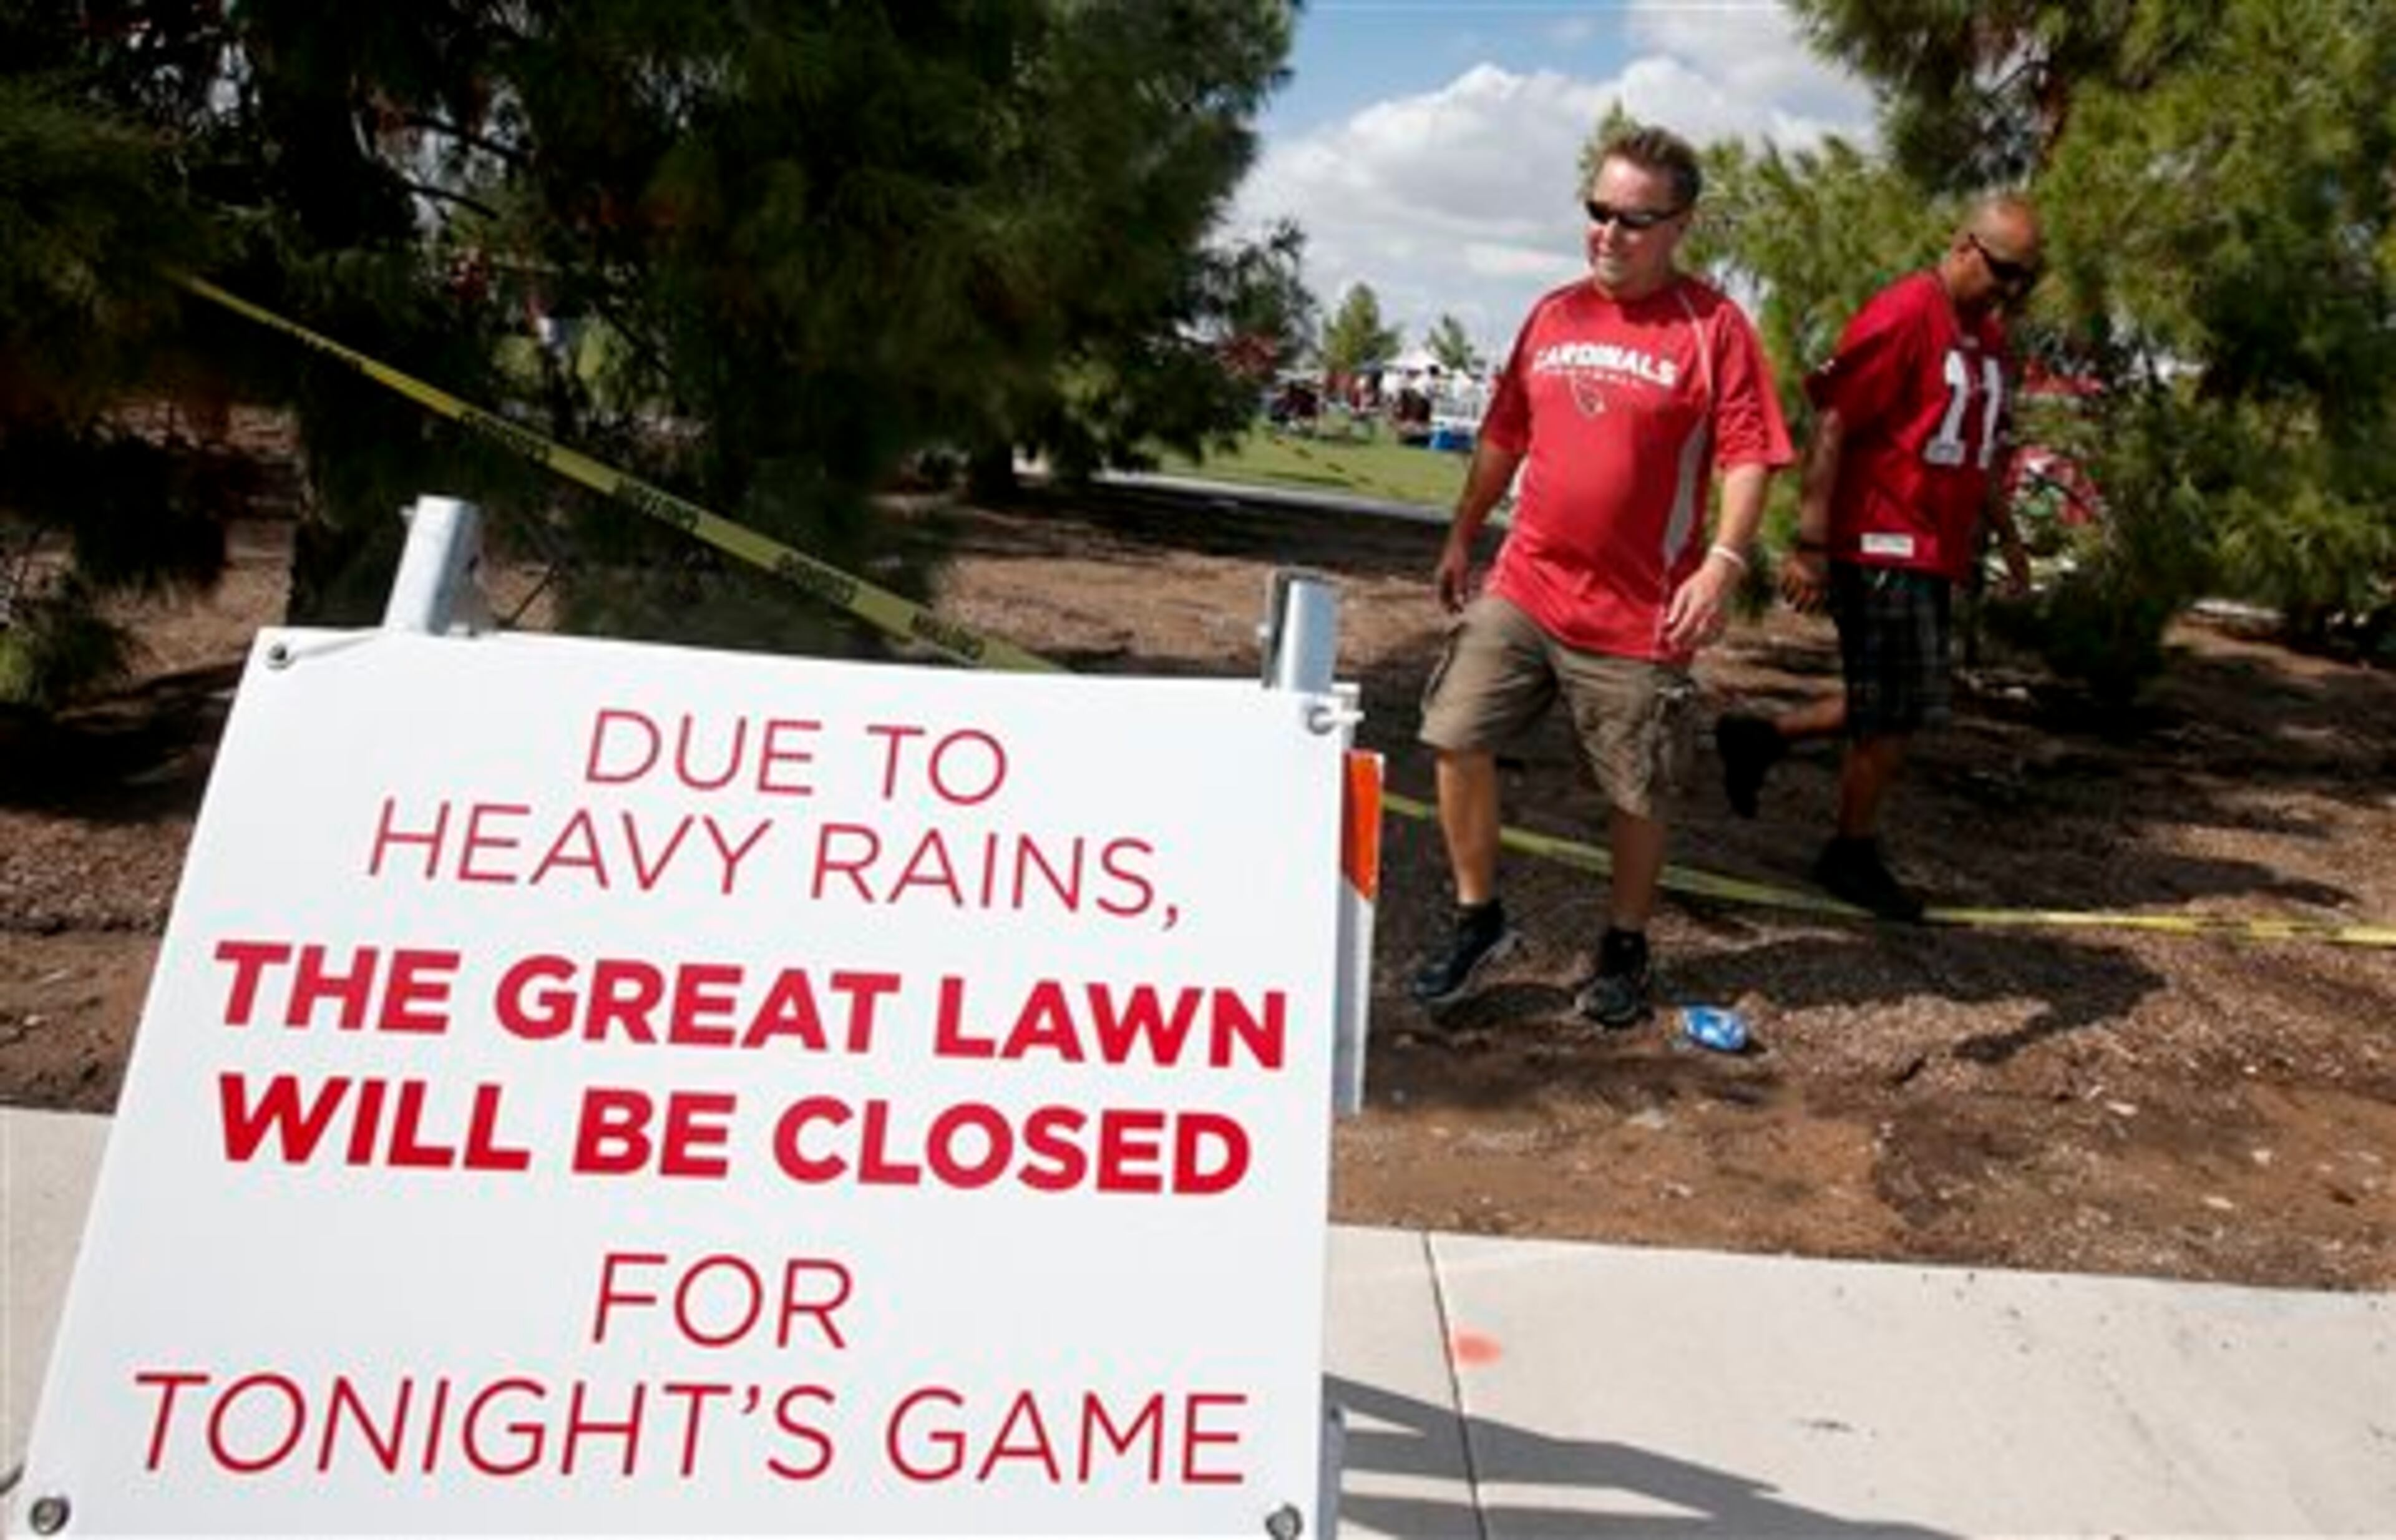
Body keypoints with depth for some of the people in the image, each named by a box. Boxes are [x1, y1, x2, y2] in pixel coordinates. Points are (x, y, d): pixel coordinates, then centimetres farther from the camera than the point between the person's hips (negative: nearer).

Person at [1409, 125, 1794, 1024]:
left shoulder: (1712, 326, -6)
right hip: (1522, 586, 4)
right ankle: (1478, 921, 14)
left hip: (1638, 612, -4)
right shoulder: (1553, 315, 10)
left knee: (1635, 792, 8)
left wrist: (1723, 561, -25)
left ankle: (1625, 950, 29)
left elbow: (1749, 456, -12)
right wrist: (1461, 537, 18)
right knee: (1457, 737, -4)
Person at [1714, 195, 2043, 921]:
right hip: (1882, 548, -9)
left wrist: (2005, 533, 25)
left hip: (1932, 554, 9)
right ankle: (1853, 855, 16)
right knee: (1896, 713, 0)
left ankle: (1760, 736, 27)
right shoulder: (1901, 315, -13)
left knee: (1893, 709, 13)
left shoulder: (1989, 335, 15)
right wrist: (1811, 544, -21)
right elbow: (1830, 427, -17)